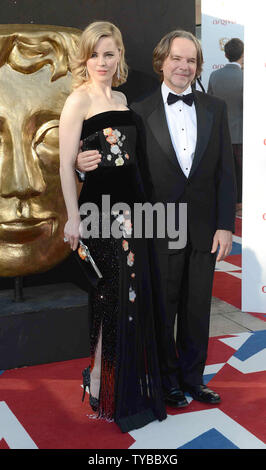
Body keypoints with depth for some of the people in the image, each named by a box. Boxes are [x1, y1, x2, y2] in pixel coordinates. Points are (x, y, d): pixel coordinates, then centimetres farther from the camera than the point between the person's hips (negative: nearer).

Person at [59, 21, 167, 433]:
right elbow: (67, 163, -12)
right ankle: (101, 386, 17)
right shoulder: (79, 99, -7)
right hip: (100, 206, -7)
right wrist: (73, 218, -16)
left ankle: (135, 383, 30)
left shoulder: (122, 98, 14)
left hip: (131, 205, 7)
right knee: (111, 299, 0)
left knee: (135, 296, 13)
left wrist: (142, 203, 14)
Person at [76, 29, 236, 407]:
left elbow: (225, 171, 3)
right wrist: (87, 163, -23)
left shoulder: (215, 108, 5)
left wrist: (225, 225, -3)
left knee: (197, 311, 13)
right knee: (162, 312, 10)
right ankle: (168, 382, 29)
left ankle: (193, 379, 32)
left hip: (204, 231, 2)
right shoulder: (141, 112, -1)